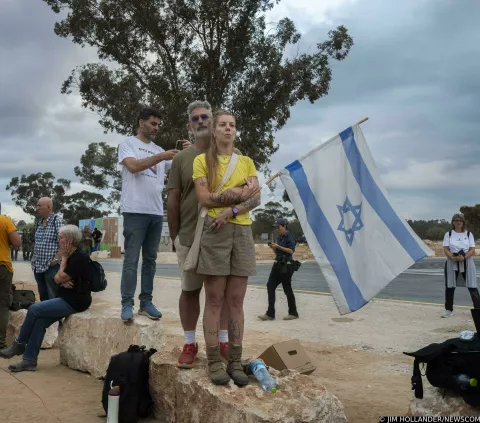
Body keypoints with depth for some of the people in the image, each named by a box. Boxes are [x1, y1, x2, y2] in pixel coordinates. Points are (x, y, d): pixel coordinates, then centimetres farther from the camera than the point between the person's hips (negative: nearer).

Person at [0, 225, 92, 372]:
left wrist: (63, 258, -6)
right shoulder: (70, 257, 14)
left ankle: (19, 344, 7)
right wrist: (63, 281, -13)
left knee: (34, 309, -12)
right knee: (40, 321, -6)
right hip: (66, 299, 9)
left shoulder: (79, 257, -17)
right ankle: (29, 360, -3)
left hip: (75, 301, -9)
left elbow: (61, 278, -17)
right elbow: (57, 279, 11)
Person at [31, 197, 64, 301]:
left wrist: (56, 259, -19)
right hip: (38, 266, 7)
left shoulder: (57, 220, -9)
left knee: (53, 297, -4)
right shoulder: (38, 223, 13)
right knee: (43, 296, 14)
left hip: (52, 266, -7)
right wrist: (34, 258, 13)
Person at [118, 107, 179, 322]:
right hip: (135, 210, -6)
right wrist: (162, 156, -17)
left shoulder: (159, 150, 21)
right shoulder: (128, 143, 4)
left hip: (156, 212, 6)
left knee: (150, 259, 8)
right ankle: (127, 304, 0)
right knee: (131, 260, -5)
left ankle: (146, 302, 13)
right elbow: (133, 166, -13)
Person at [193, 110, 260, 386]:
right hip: (214, 231, -3)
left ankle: (236, 362, 8)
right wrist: (238, 195, -10)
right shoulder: (202, 160, 7)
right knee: (214, 300, -2)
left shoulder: (246, 162, 14)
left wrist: (230, 211, -13)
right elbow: (204, 197, -6)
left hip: (242, 232, 3)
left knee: (236, 301, 4)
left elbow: (256, 199, 2)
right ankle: (214, 362, 3)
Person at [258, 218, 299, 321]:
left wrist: (278, 246, -19)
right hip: (278, 264, 9)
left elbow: (291, 251, -18)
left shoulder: (289, 237, -8)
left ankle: (293, 313, 15)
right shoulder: (280, 237, 16)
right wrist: (273, 248, 1)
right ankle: (270, 314, 1)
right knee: (270, 286, 1)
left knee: (287, 288, 0)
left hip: (286, 266, -9)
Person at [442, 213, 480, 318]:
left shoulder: (469, 234, 7)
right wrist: (453, 257, -20)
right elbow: (446, 249, -1)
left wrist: (464, 257, -19)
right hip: (452, 262, 1)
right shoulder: (448, 234, 7)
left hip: (467, 262, -1)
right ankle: (448, 310, 15)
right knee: (450, 286, 4)